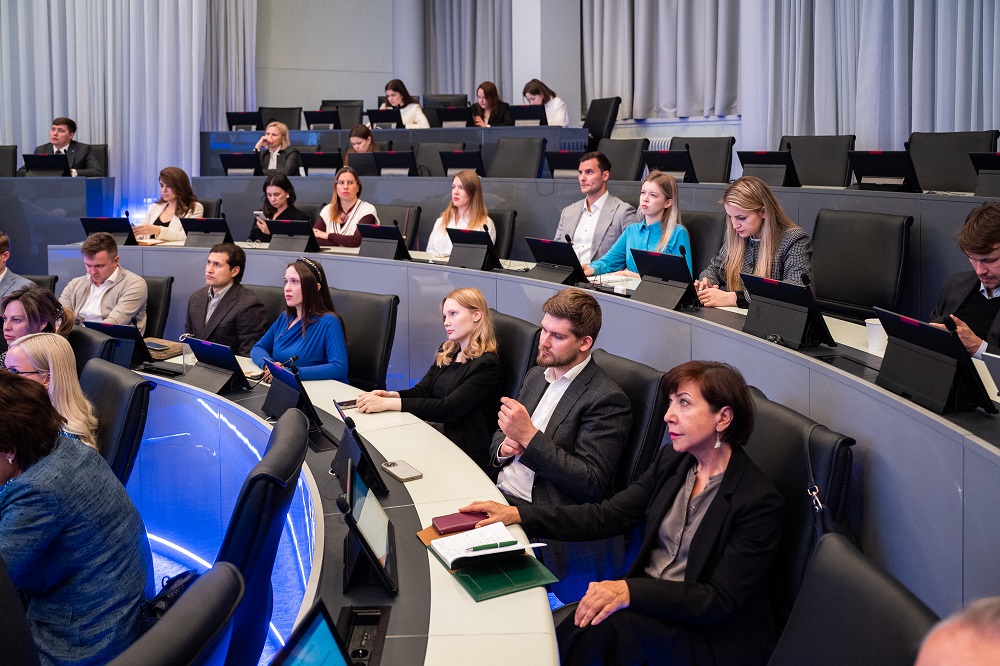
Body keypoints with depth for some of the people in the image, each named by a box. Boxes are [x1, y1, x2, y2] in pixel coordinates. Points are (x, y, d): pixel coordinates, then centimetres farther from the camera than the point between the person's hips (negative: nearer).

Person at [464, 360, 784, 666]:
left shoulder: (761, 502, -17)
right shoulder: (671, 461, 5)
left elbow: (722, 602, -19)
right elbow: (607, 516, 4)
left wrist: (631, 590, -30)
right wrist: (519, 514, -6)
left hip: (701, 632, -5)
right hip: (647, 598, 6)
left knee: (593, 629, -29)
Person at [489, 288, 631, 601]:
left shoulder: (607, 399, -12)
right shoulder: (536, 376, 14)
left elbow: (591, 484, -18)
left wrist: (529, 437, -22)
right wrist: (503, 448, -3)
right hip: (500, 493, 8)